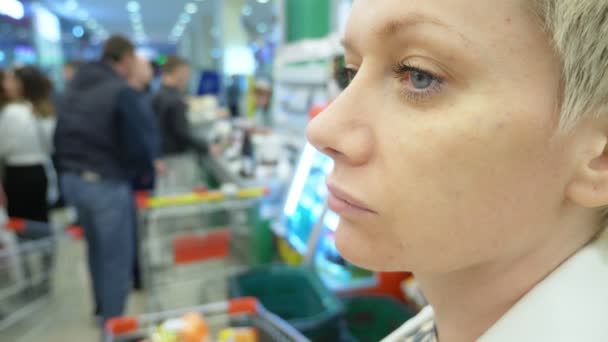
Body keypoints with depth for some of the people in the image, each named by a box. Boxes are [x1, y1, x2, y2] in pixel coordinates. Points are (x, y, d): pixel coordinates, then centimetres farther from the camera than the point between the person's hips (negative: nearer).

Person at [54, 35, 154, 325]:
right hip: (107, 183, -9)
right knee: (116, 258, 5)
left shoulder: (73, 88, 11)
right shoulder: (121, 92, -16)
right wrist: (149, 164, 2)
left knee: (97, 249, 24)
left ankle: (102, 309, 40)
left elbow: (59, 137, 14)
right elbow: (135, 146, -18)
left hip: (72, 179, 9)